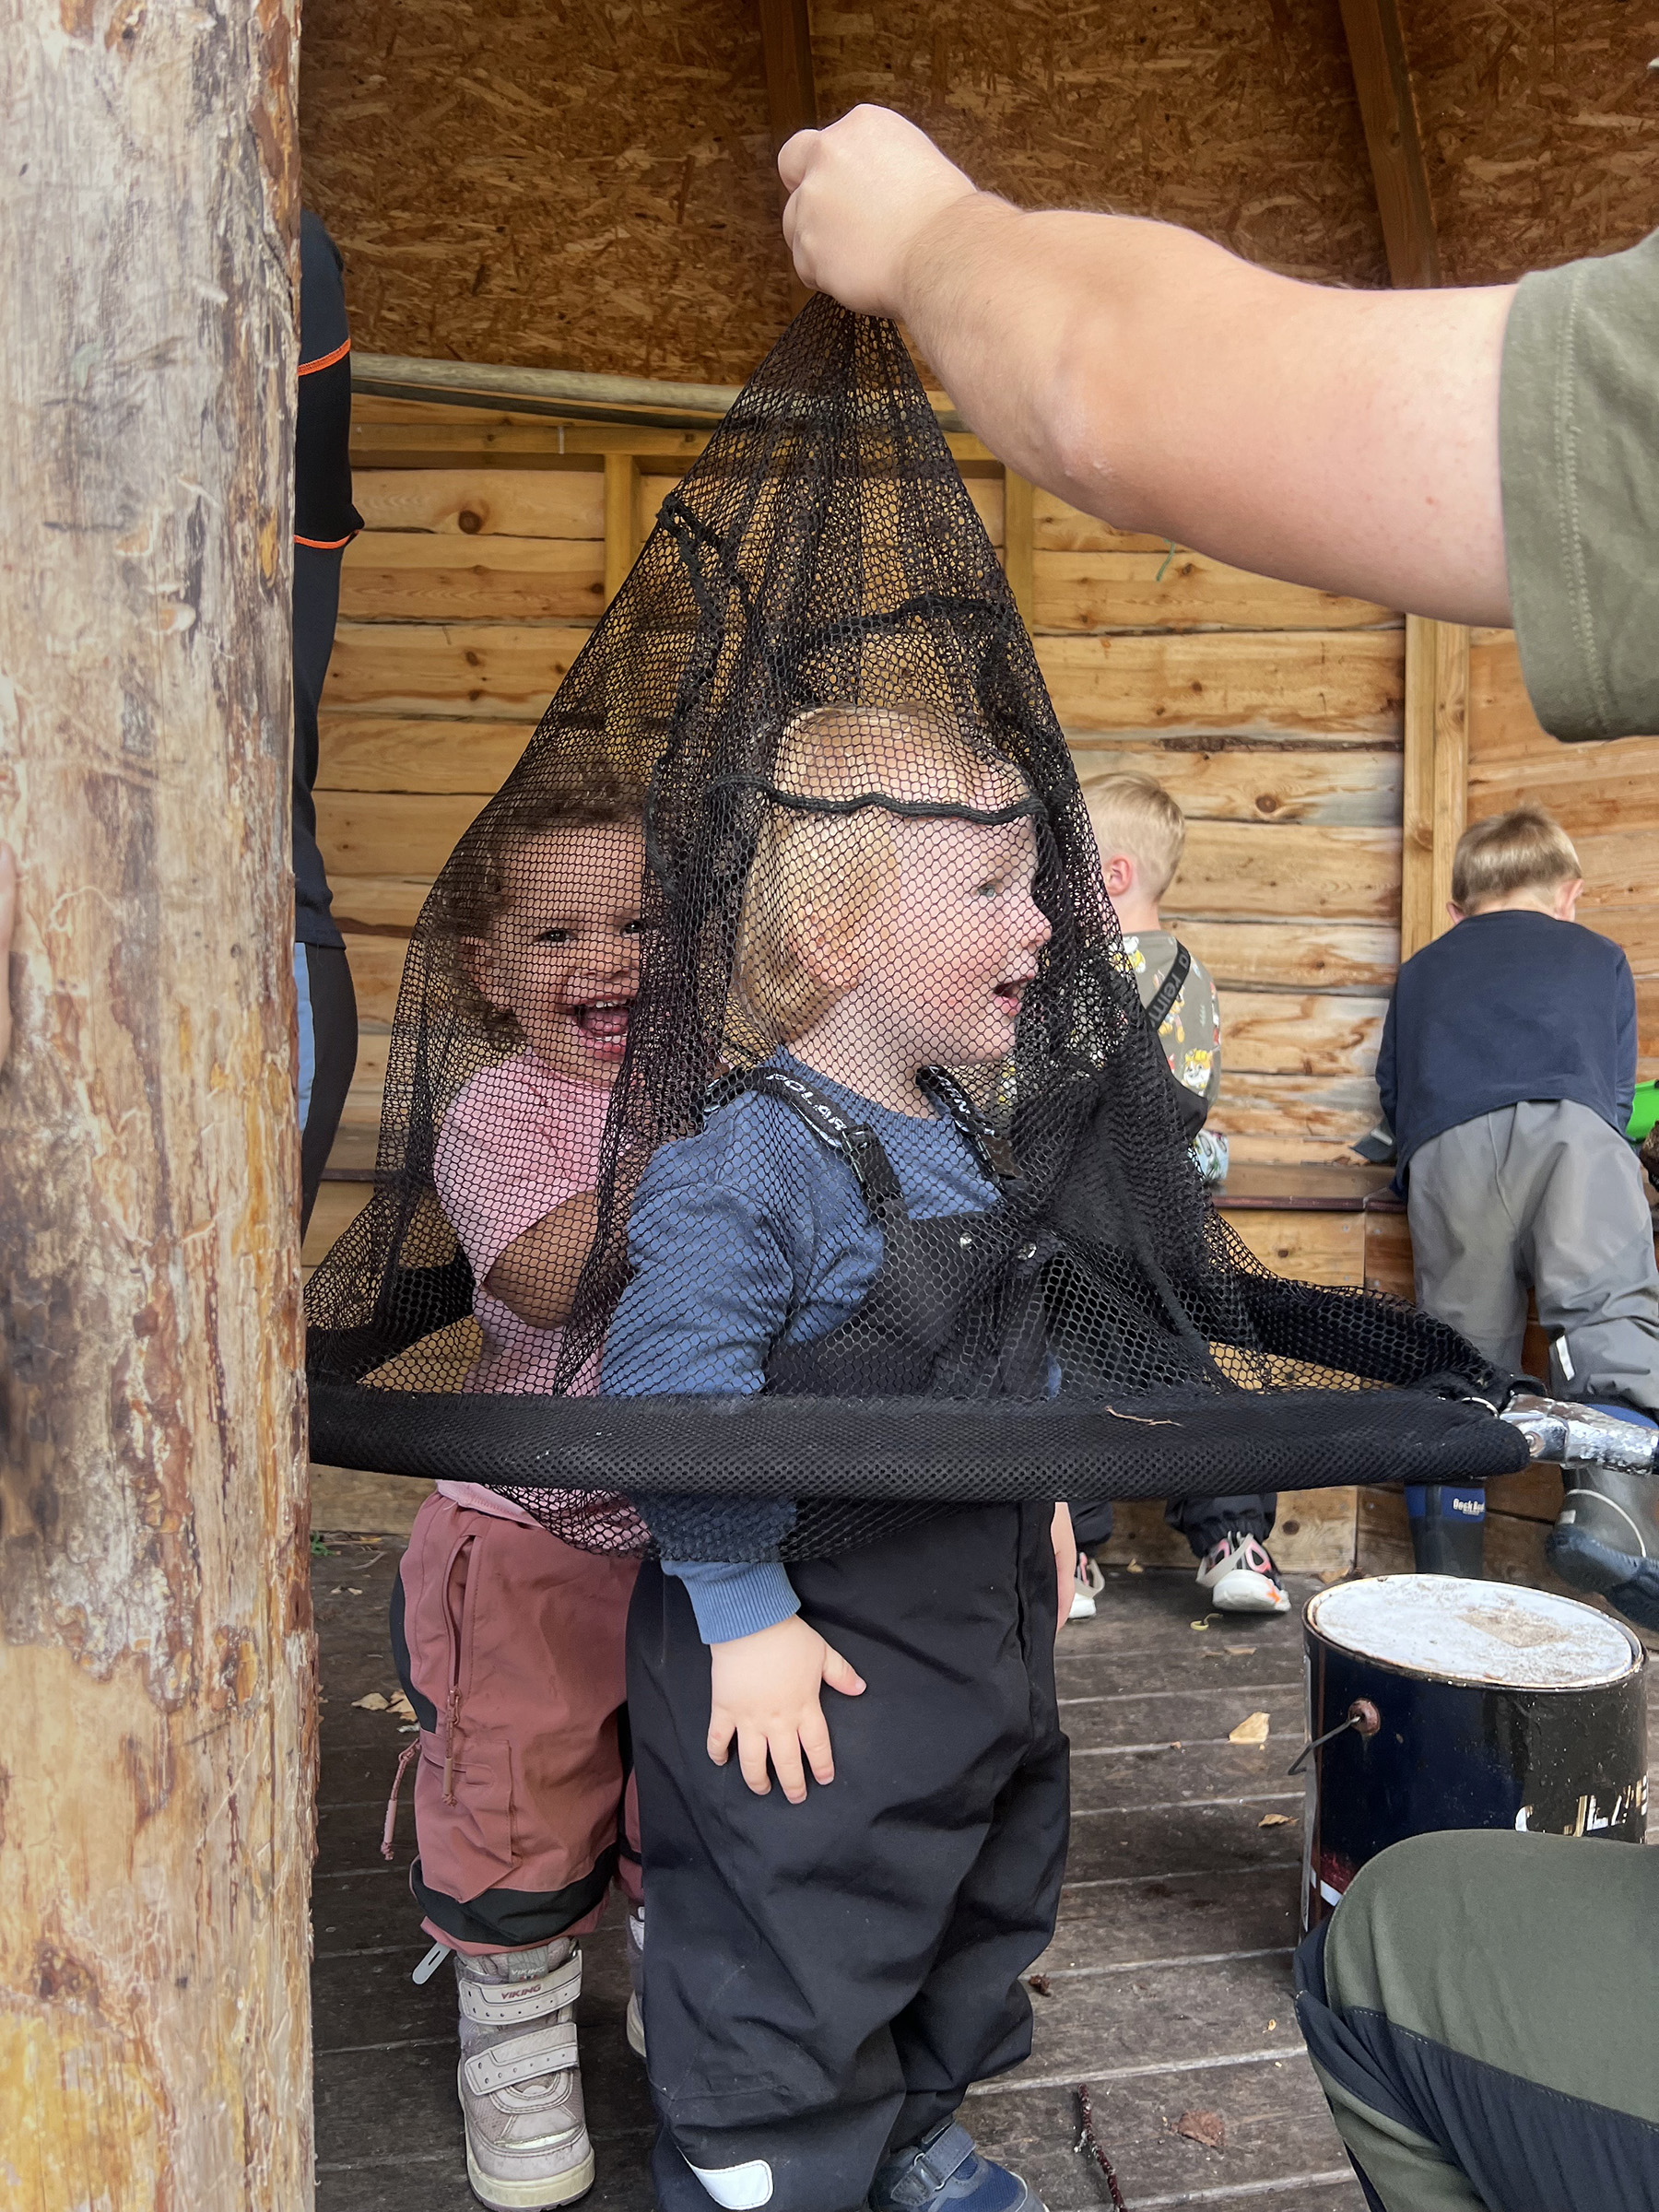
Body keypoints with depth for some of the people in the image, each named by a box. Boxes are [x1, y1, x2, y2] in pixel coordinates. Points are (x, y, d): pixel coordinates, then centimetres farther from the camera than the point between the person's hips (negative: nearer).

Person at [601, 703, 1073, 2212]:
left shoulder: (962, 1149, 3)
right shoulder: (747, 1165, -26)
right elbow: (669, 1383, -30)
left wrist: (1037, 1495, 16)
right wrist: (745, 1614, -26)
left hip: (984, 1632, 10)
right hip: (818, 1689, -9)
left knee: (988, 1916, 29)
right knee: (792, 1991, 9)